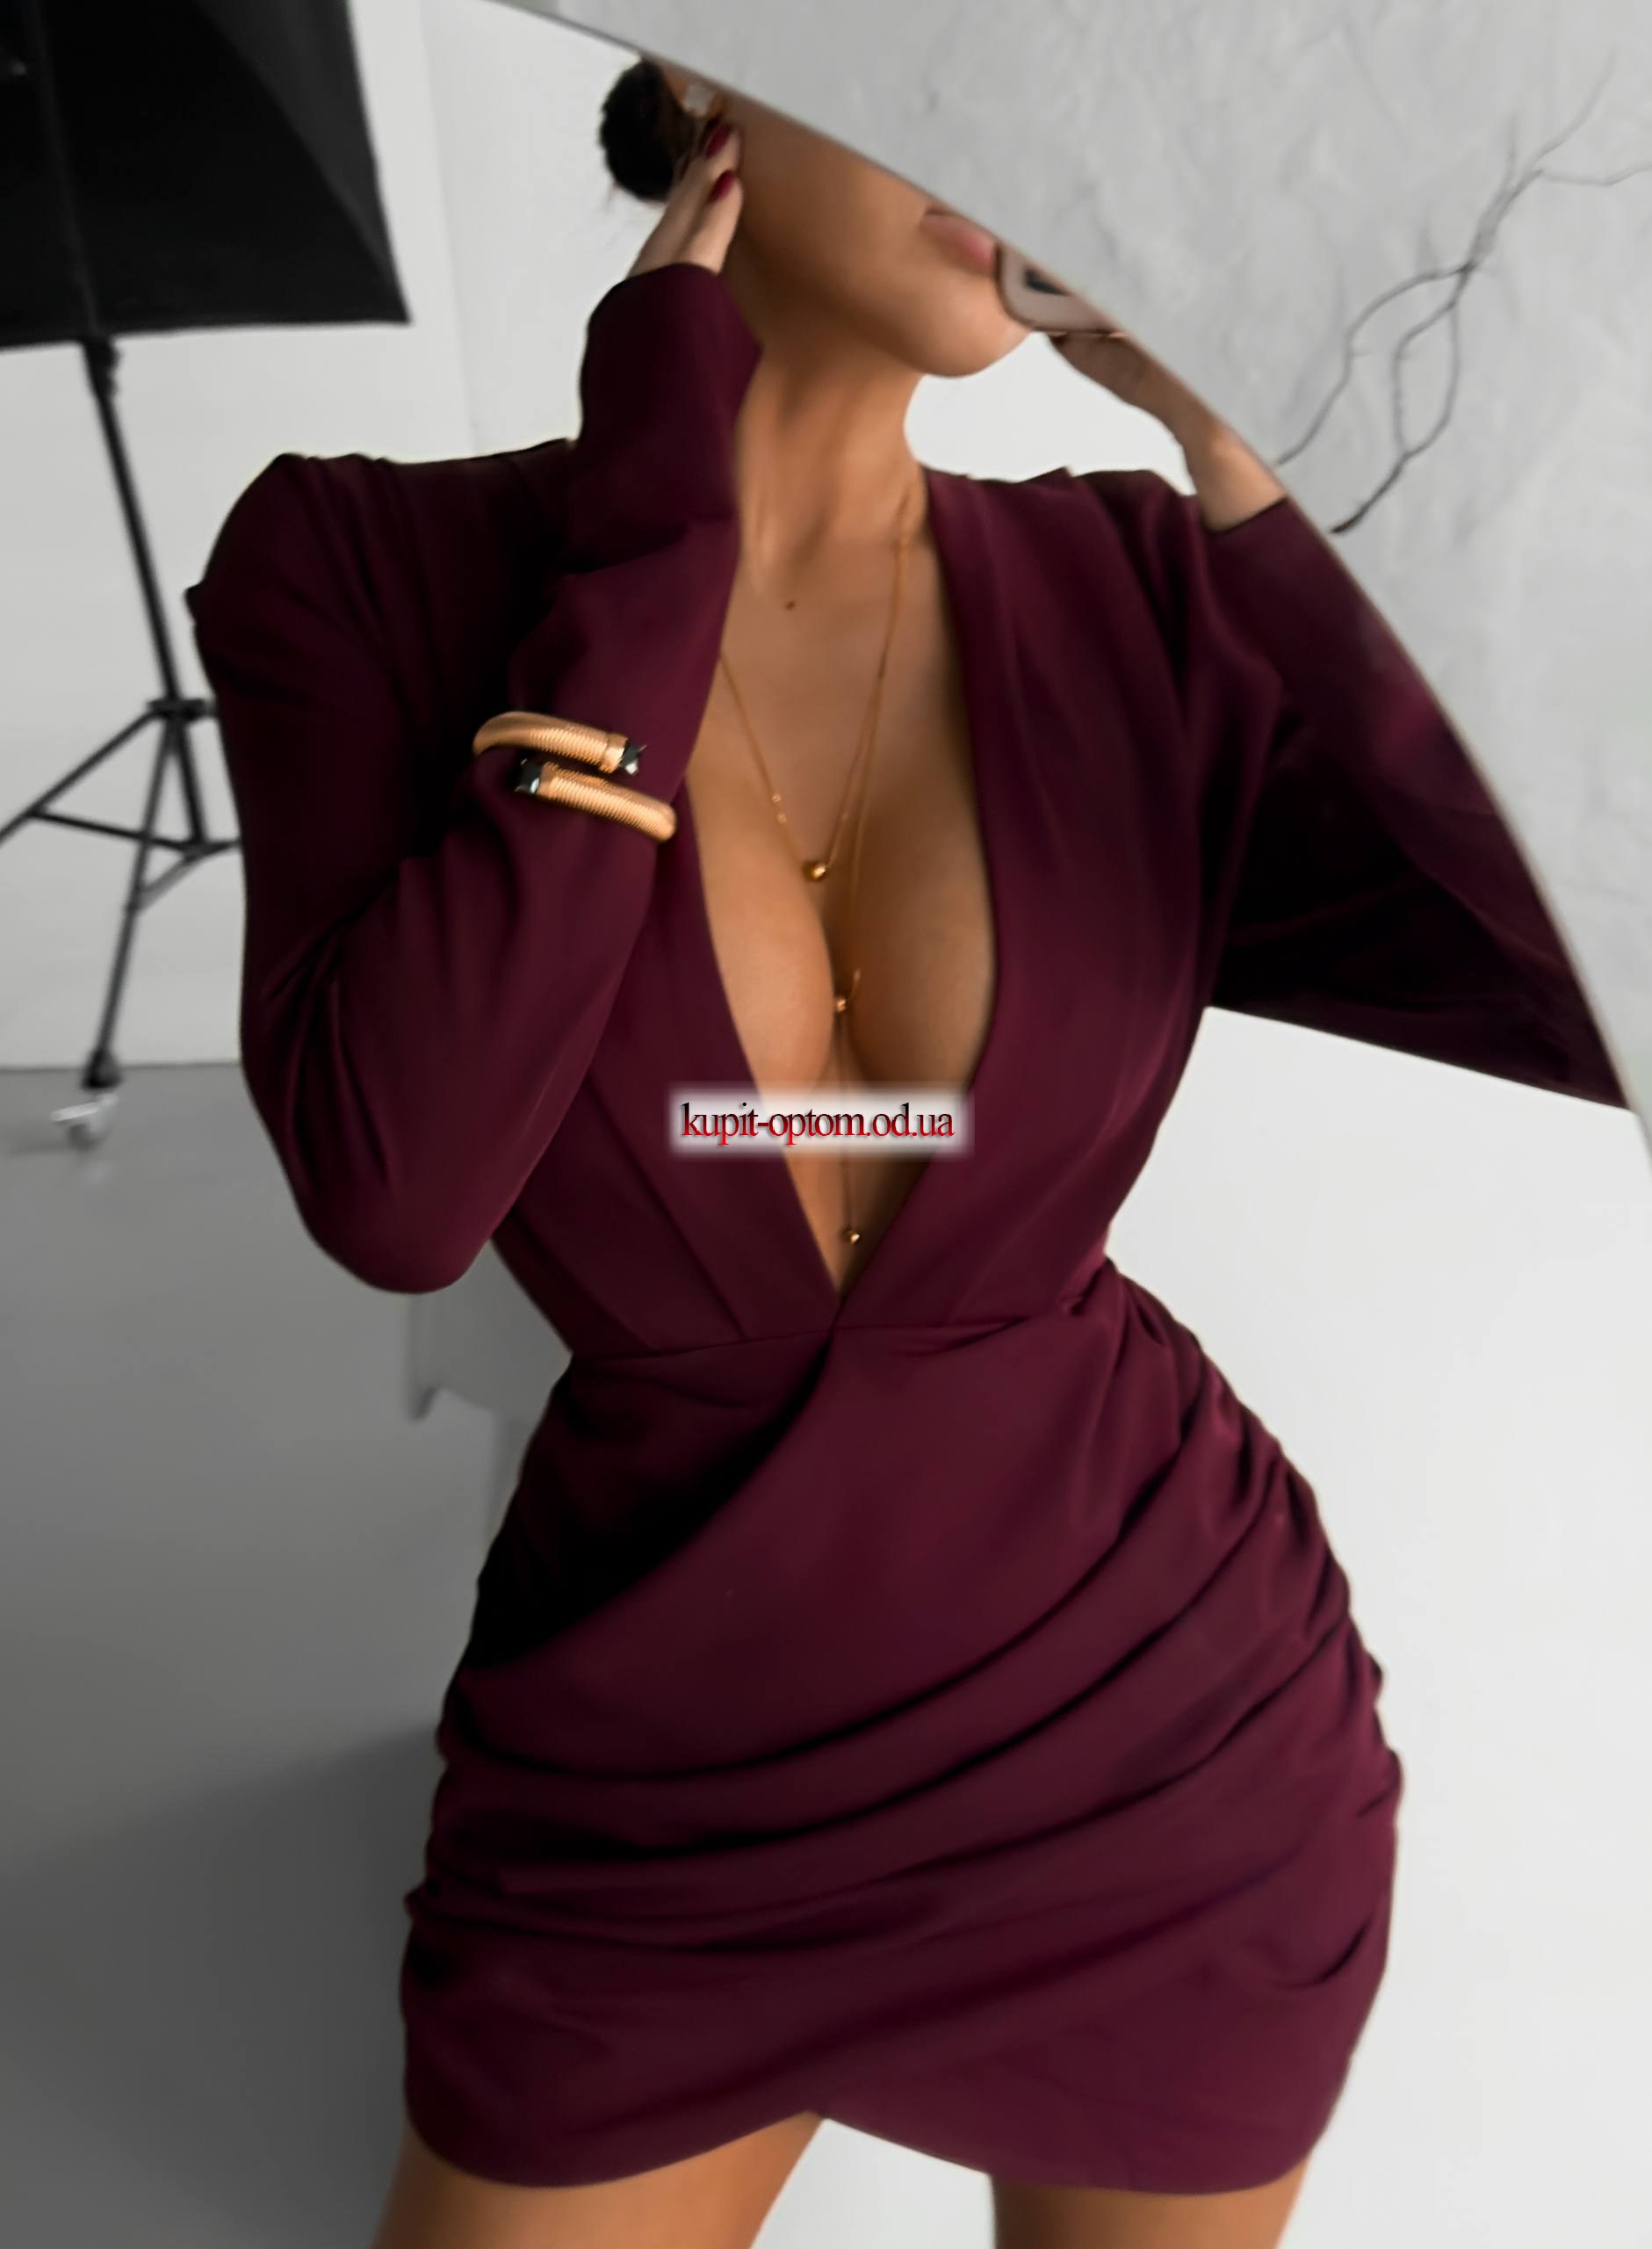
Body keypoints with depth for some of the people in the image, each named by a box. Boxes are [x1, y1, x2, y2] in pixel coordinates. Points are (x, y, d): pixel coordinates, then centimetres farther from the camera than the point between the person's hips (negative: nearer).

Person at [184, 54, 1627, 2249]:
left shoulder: (1148, 599, -8)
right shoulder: (370, 565, -12)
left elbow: (1593, 1005, -17)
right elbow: (393, 1190, -25)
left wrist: (1240, 442, -17)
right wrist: (657, 551, -22)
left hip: (1176, 1738, 3)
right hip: (657, 1796, -1)